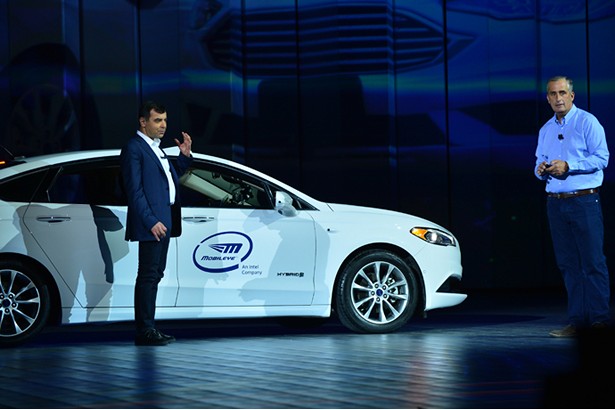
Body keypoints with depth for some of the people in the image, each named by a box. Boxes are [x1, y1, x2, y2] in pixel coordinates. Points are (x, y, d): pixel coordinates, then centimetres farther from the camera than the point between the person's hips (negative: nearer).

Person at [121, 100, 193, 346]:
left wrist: (185, 156, 11)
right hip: (151, 223, -10)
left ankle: (148, 328, 16)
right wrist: (151, 221, -21)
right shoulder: (133, 148, -9)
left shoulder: (156, 148, 20)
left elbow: (171, 177, 26)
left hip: (163, 222, 10)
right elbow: (134, 190, -15)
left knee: (155, 275, 11)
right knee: (148, 276, -9)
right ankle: (144, 331, -8)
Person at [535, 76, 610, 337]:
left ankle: (599, 318, -5)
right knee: (568, 264, 6)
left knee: (593, 262, -7)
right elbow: (540, 162, 23)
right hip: (556, 203, 6)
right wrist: (541, 170, 0)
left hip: (584, 200, -6)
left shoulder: (587, 122, -2)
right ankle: (577, 320, 9)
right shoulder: (546, 130, 18)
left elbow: (602, 158, -10)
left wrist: (568, 166, -17)